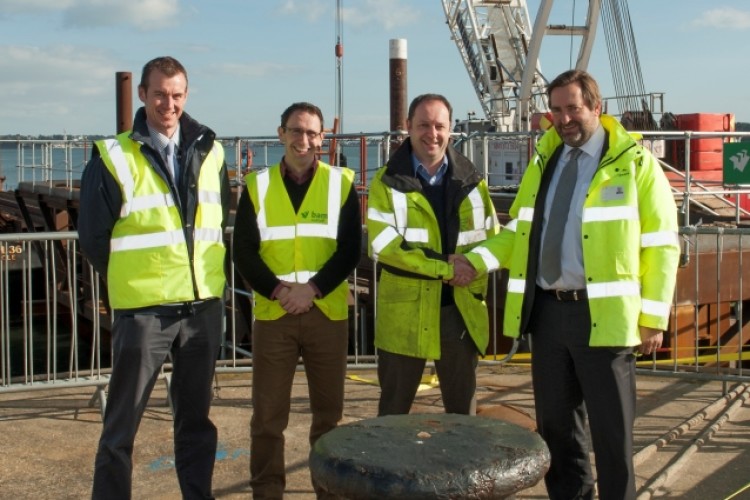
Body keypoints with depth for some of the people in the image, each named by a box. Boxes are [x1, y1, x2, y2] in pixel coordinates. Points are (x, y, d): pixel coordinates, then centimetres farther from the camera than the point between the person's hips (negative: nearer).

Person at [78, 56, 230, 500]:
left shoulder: (209, 152, 6)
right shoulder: (114, 158, -6)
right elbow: (93, 237, -1)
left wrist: (208, 276, 10)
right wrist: (131, 280, 3)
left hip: (204, 305, 4)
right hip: (144, 309, -4)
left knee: (197, 417, 15)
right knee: (122, 424, 2)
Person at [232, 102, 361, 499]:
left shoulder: (341, 183, 4)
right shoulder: (257, 185, 6)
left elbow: (350, 249, -1)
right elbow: (243, 251, 2)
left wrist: (313, 288, -13)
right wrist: (278, 290, -12)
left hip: (328, 312, 0)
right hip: (272, 313, 0)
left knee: (329, 411, 7)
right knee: (268, 415, 4)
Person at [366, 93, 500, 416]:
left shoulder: (471, 180, 8)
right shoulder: (388, 182, -2)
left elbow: (493, 238, 10)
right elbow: (383, 245, -12)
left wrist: (469, 270, -11)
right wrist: (446, 269, -15)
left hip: (461, 309, 3)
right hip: (405, 311, -3)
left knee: (462, 407, 13)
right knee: (395, 409, 8)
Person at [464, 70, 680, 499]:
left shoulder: (635, 163, -3)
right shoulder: (545, 162, 13)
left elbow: (660, 246, -5)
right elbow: (520, 232, 15)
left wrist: (652, 317, -9)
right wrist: (477, 260, -3)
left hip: (603, 314, -5)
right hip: (548, 311, 5)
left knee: (611, 428, 3)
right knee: (557, 423, 14)